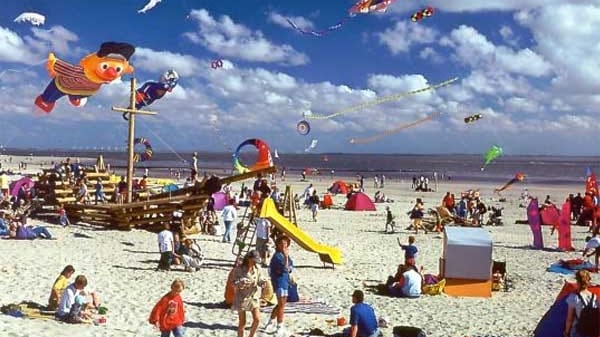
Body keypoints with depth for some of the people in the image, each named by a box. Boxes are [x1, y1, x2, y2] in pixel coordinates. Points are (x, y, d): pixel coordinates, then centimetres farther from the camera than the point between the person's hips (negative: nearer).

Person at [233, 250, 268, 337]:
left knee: (257, 319, -5)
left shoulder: (257, 269, -1)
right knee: (242, 322, 2)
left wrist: (263, 282, -20)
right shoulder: (239, 269, -11)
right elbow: (234, 283, -11)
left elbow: (260, 281, 4)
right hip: (241, 298, -3)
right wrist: (241, 283, -32)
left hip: (254, 297, 3)